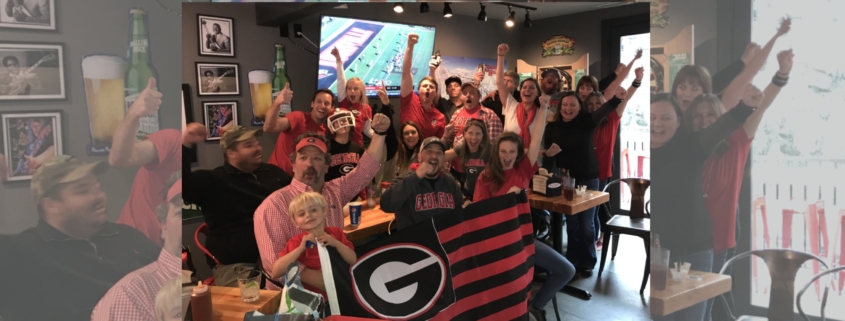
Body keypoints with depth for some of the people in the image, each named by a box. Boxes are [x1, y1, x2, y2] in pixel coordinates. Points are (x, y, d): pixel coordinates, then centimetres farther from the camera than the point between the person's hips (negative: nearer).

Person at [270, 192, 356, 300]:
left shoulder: (336, 233, 5)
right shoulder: (297, 241, -5)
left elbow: (353, 261, -1)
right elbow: (276, 272, -16)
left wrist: (336, 243, -14)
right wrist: (300, 248, -21)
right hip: (318, 299, -2)